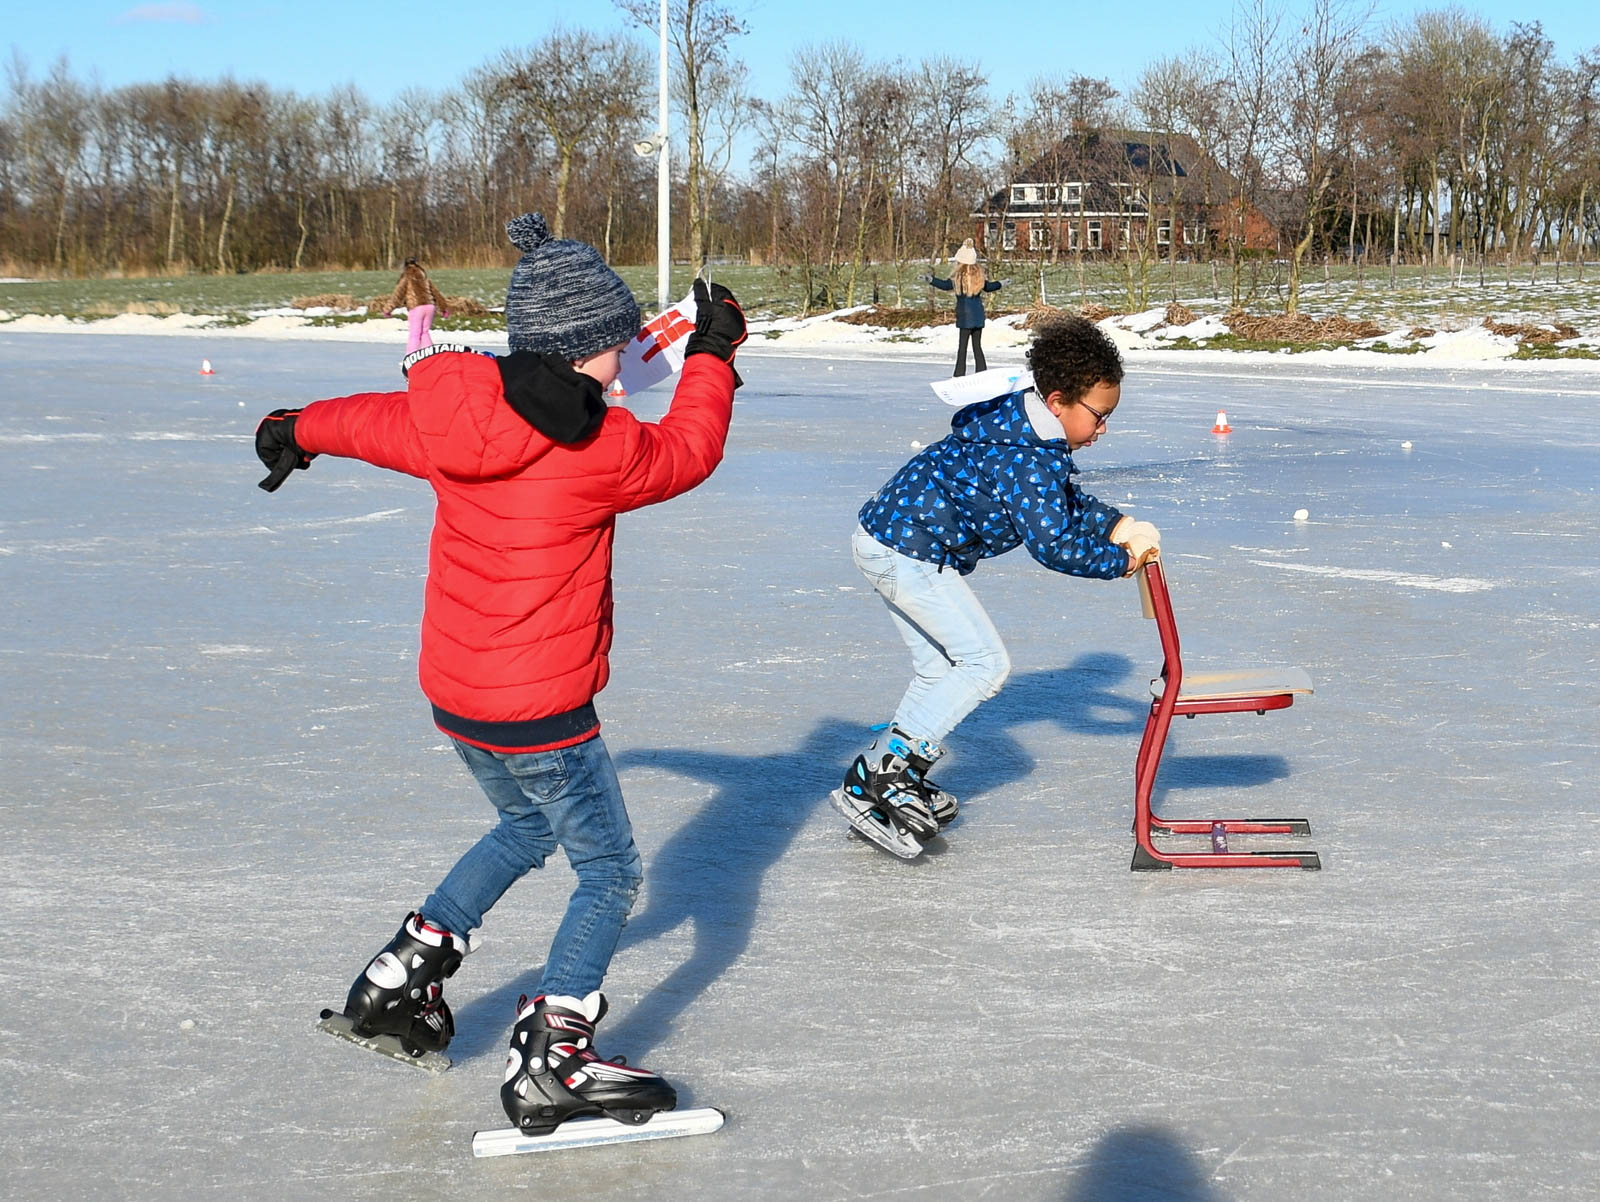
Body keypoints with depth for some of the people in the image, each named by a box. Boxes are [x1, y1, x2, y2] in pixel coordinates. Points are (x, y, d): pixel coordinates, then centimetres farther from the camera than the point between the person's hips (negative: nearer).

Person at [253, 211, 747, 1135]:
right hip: (540, 711, -8)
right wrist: (712, 356, 14)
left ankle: (401, 975, 31)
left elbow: (374, 419, 18)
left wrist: (298, 431, 39)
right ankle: (552, 1062, -2)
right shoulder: (597, 447, -20)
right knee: (610, 871, 6)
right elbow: (687, 451, -2)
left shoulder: (455, 415, -1)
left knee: (526, 827, 30)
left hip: (456, 694, 8)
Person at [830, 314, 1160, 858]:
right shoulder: (1024, 457, -25)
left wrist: (1115, 524, 0)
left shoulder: (1032, 431, 7)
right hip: (906, 552, -11)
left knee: (940, 668, 17)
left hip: (890, 537, 11)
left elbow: (1066, 503, 16)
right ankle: (889, 768, -6)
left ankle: (870, 781, 22)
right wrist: (1120, 560, -16)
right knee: (985, 662, -8)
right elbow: (1052, 544, -28)